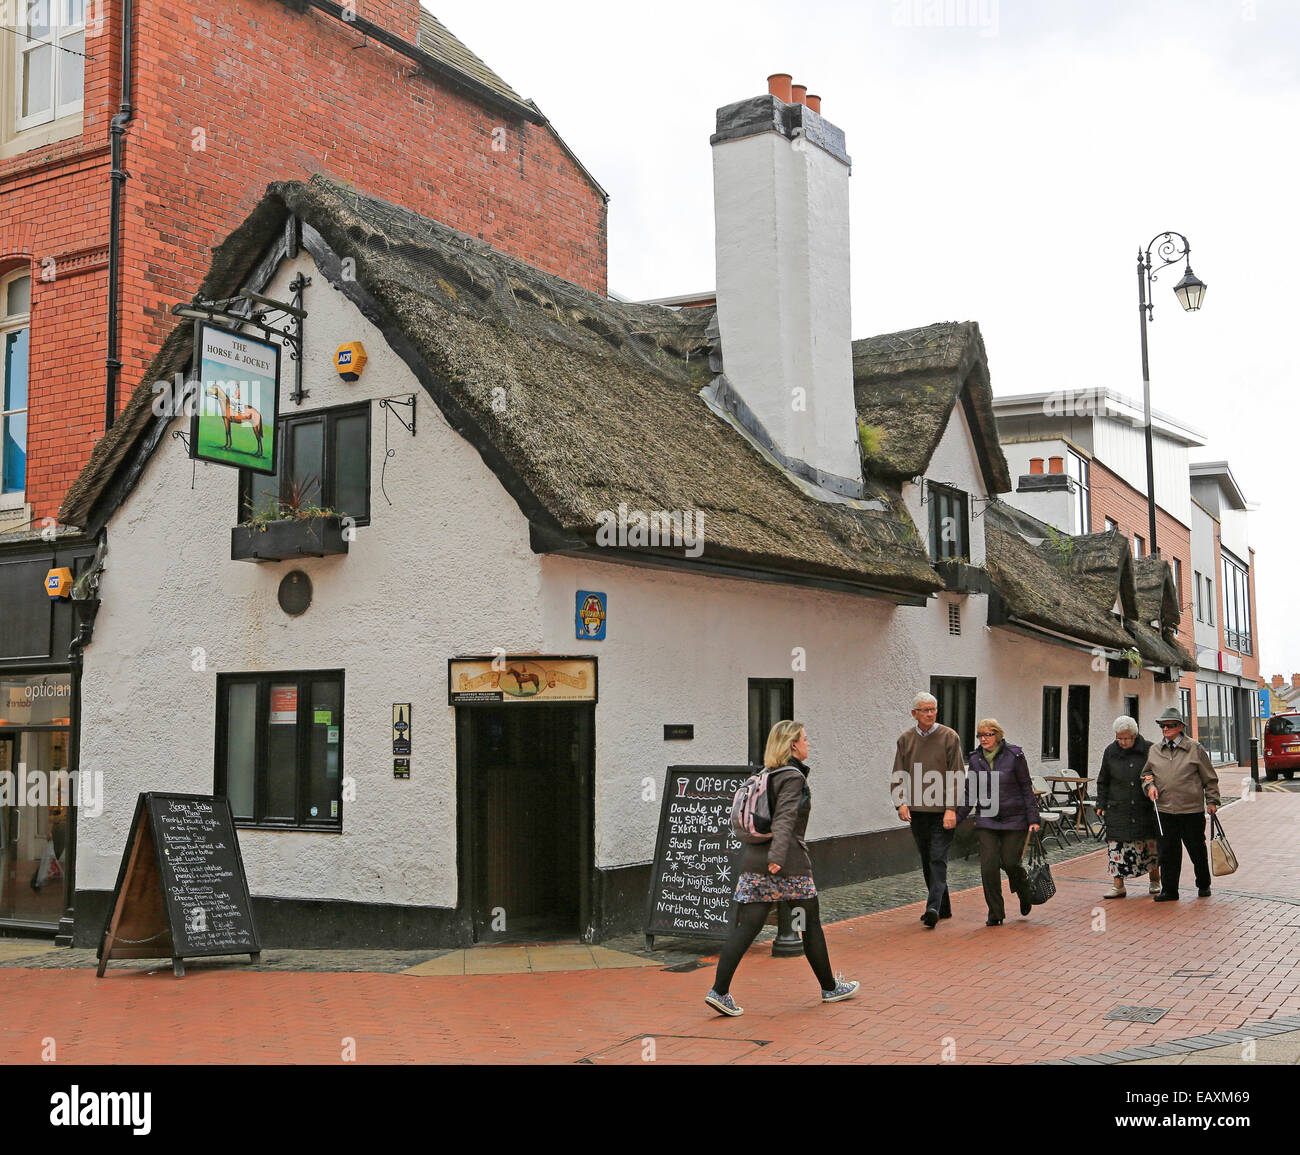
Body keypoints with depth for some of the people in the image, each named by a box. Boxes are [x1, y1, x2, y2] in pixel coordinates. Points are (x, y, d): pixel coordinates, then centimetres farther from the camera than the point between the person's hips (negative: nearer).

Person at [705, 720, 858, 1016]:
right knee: (811, 925, 10)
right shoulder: (794, 777, -9)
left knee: (745, 927, 1)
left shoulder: (766, 776, 15)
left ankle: (719, 991, -8)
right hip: (789, 864, -7)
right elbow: (784, 819, -21)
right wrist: (777, 856, -30)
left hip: (754, 861, 7)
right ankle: (830, 987, 24)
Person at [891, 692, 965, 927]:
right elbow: (898, 776, 9)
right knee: (926, 861, 10)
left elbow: (957, 776, -4)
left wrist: (951, 808, -13)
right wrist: (901, 802, -7)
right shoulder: (905, 739, 8)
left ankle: (934, 907, -16)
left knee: (938, 859, -11)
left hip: (942, 811, -4)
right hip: (916, 811, 4)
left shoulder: (949, 737, -1)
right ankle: (943, 907, 22)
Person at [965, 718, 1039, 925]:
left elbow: (1026, 788, -2)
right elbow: (970, 792, 11)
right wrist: (957, 818, 3)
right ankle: (995, 914, 5)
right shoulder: (975, 759, 5)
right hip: (986, 821, 3)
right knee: (988, 867, -6)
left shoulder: (1014, 756, -5)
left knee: (1010, 863, -1)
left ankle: (1024, 893, 33)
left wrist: (1033, 819, -6)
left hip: (1014, 819, -3)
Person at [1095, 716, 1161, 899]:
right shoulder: (1110, 752, 4)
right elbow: (1103, 781, 11)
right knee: (1117, 846, -4)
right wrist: (1101, 805, 8)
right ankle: (1118, 885, 1)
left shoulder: (1149, 750, -3)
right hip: (1117, 808, 1)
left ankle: (1155, 881, 25)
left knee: (1151, 845, 6)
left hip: (1145, 807, -1)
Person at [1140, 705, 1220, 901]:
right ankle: (1169, 890, 12)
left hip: (1192, 810, -2)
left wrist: (1212, 801, 1)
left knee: (1197, 850, 9)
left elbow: (1209, 778, 4)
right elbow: (1146, 773, 21)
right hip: (1165, 810, 3)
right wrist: (1150, 785, 1)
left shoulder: (1195, 748, -1)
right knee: (1167, 852, 3)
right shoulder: (1154, 751, 8)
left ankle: (1203, 885, 28)